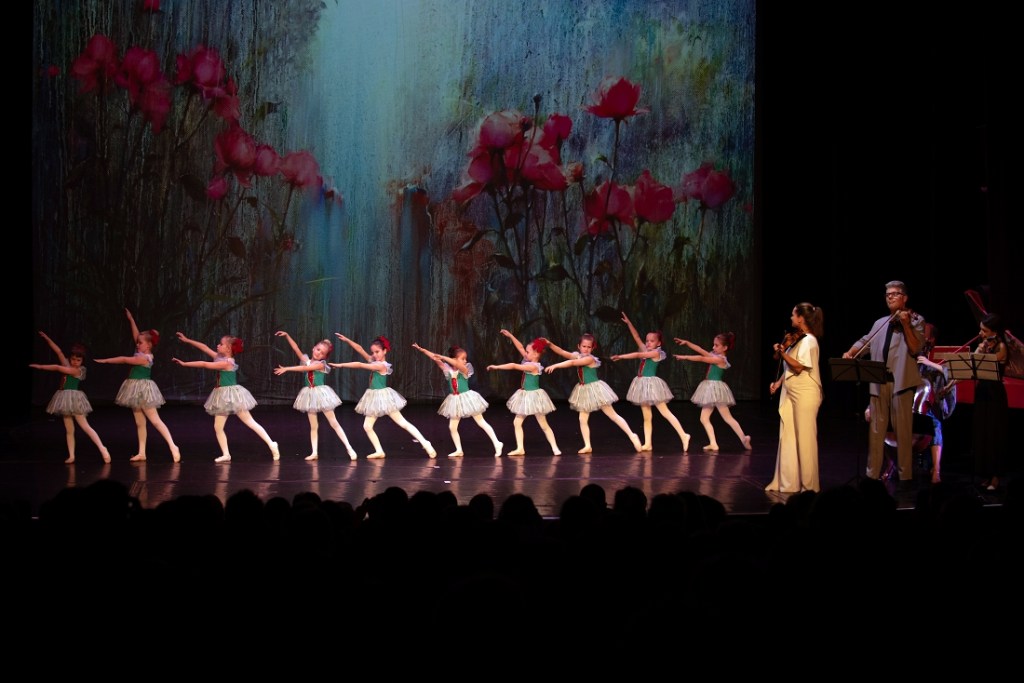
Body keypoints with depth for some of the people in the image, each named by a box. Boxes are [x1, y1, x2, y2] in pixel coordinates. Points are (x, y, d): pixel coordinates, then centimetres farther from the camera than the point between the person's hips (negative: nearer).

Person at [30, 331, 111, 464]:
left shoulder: (77, 370, -12)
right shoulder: (67, 365, 8)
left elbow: (58, 368, -16)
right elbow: (58, 351, 7)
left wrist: (40, 366, -12)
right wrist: (46, 338, 3)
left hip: (74, 398, -7)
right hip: (65, 399, 7)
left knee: (85, 426, -10)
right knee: (69, 430, 7)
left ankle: (102, 449, -10)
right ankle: (71, 456, 9)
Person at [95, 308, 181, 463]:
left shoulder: (145, 358, -18)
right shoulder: (142, 354, 7)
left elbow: (124, 359, -19)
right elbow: (136, 335, 15)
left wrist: (105, 360, -17)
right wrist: (131, 319, 17)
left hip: (143, 390, -9)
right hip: (136, 390, 9)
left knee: (155, 420, -11)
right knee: (139, 423, 9)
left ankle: (172, 446, -14)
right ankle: (141, 453, 10)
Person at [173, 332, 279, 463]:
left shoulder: (226, 362, -20)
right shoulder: (220, 358, 5)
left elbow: (205, 365, -20)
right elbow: (204, 348, 8)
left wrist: (184, 364, -16)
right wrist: (187, 340, 7)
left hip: (232, 395, -9)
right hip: (223, 396, 9)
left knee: (250, 422, -7)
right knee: (218, 427, 5)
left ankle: (271, 445, -5)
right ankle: (226, 454, 9)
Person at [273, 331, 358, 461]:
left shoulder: (321, 364, -12)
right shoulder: (307, 361, 3)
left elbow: (305, 368, -24)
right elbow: (296, 348, -3)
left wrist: (287, 369, -28)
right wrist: (287, 336, -13)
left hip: (321, 394, -5)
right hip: (310, 395, 5)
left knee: (334, 423, -3)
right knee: (313, 426, 7)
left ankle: (350, 449, -1)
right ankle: (315, 453, 9)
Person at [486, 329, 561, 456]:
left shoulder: (533, 366, -23)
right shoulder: (530, 361, 2)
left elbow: (514, 366, -24)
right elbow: (520, 348, 9)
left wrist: (496, 367, -20)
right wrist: (510, 336, 5)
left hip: (533, 396, -9)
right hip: (525, 396, 9)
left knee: (544, 425, -3)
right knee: (517, 422, 7)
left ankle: (555, 448, 2)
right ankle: (520, 448, 10)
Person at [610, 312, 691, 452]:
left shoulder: (656, 353, -11)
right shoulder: (646, 350, 11)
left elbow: (637, 355, -17)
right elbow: (636, 337, 9)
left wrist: (620, 356, -14)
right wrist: (628, 323, 1)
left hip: (652, 384, -8)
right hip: (643, 385, 8)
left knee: (665, 412, -9)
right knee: (647, 416, 8)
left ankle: (683, 436, -8)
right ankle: (648, 444, 10)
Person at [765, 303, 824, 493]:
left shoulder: (808, 340, -13)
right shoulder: (796, 340, 13)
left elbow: (799, 367, -19)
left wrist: (782, 354, -20)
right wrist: (779, 382, 12)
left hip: (805, 394, -9)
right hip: (790, 394, 9)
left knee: (805, 439, -2)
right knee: (787, 438, 8)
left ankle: (809, 485, 5)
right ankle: (787, 482, 12)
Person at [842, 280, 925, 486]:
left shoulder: (915, 320, 3)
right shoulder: (879, 323, 19)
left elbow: (916, 349, -9)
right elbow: (865, 341, 21)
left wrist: (906, 325, -19)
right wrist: (850, 353, 2)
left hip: (901, 382, -5)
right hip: (878, 382, 5)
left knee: (903, 430, -4)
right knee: (876, 430, 6)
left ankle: (906, 475, 1)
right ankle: (873, 473, 10)